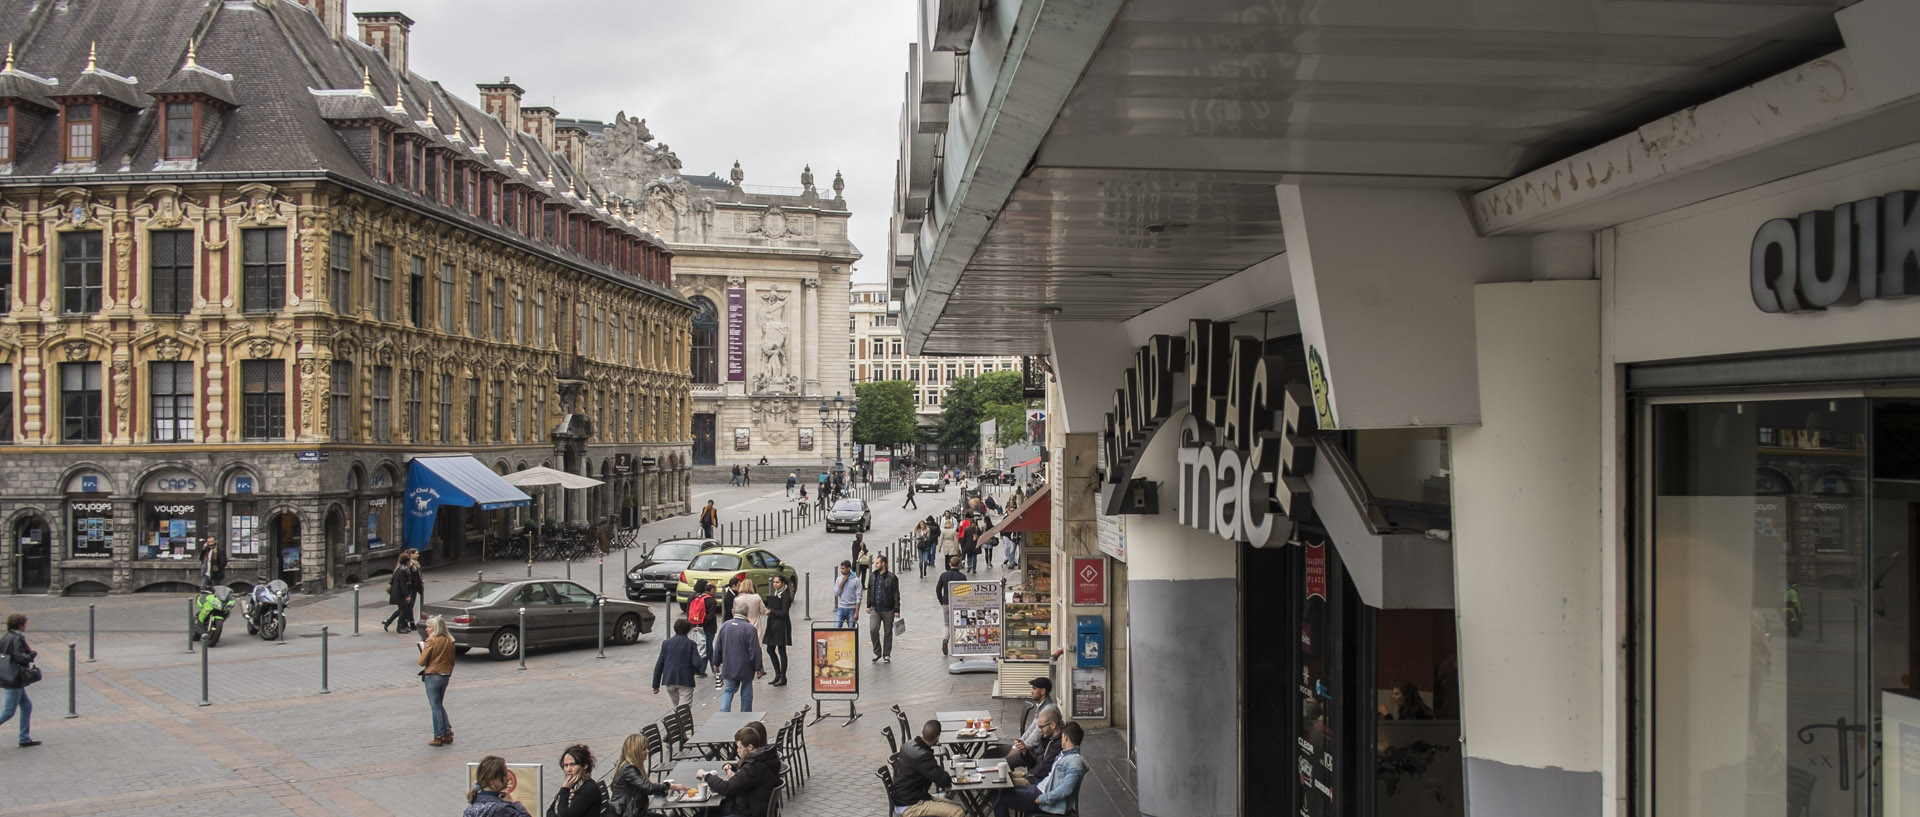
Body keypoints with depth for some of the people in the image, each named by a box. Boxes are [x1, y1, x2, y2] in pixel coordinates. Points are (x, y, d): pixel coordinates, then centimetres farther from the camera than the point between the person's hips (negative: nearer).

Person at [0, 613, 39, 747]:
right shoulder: (17, 639, -17)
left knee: (27, 705, 14)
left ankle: (25, 738, 15)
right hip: (14, 680, -9)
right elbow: (19, 657, -23)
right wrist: (33, 654, -6)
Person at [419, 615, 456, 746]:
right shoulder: (449, 641, 4)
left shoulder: (431, 641, -15)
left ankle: (438, 737, 5)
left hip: (433, 675, -6)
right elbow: (452, 661, 10)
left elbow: (422, 661, -13)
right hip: (446, 675, 6)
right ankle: (447, 733, 16)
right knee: (440, 705, 19)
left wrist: (422, 651, 6)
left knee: (435, 707, 2)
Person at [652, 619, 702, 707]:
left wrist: (656, 685, 8)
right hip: (686, 681, -4)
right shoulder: (691, 644, -4)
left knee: (676, 705, 22)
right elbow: (696, 663, -13)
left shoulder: (666, 643, 6)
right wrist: (702, 669, 12)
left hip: (669, 680, 4)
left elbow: (659, 665, 4)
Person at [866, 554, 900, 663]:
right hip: (875, 609, 3)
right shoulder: (873, 576, 8)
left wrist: (897, 610, -10)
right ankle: (877, 653, 5)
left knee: (888, 633, 5)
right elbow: (869, 592, 17)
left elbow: (896, 595, -6)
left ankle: (886, 655, 16)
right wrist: (868, 605, 12)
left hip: (888, 610, -3)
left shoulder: (892, 577, -6)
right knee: (873, 629, -11)